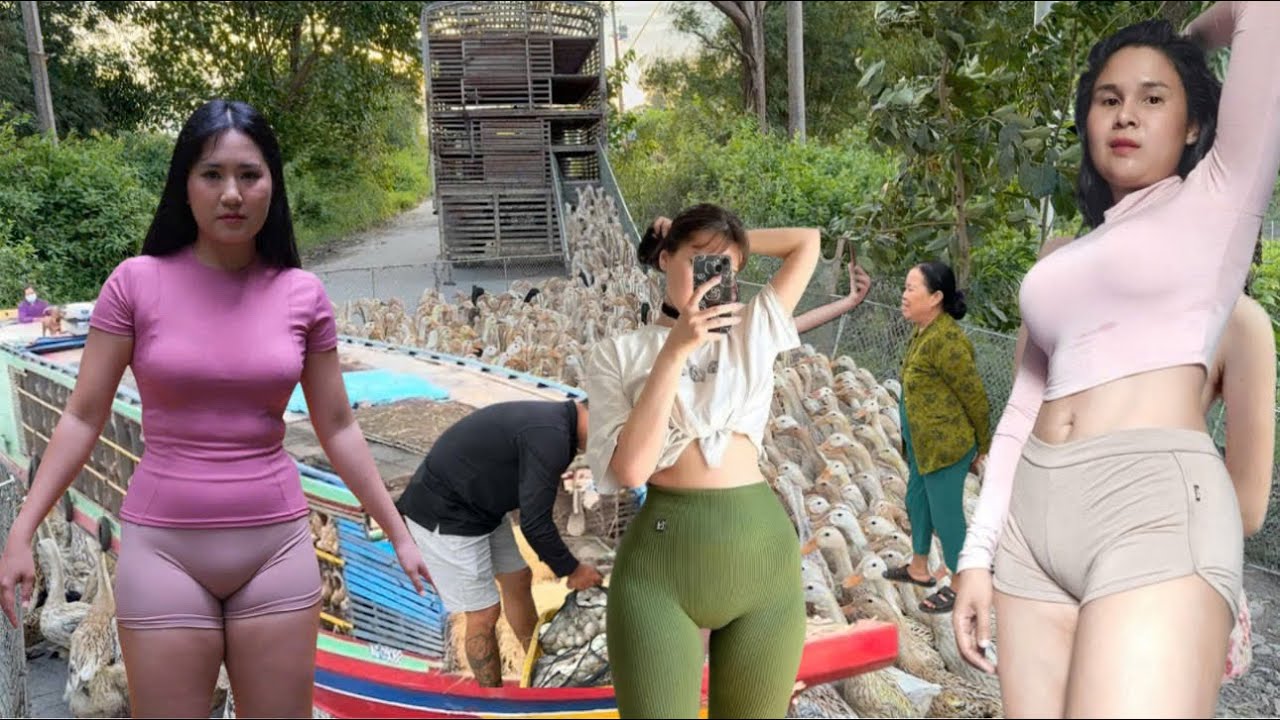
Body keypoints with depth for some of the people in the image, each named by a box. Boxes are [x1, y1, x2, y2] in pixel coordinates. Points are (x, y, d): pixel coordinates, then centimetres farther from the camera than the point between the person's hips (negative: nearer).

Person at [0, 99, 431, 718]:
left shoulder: (303, 295, -2)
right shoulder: (136, 282, -6)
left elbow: (337, 428, 5)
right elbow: (83, 418, 0)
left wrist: (398, 532, 6)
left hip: (277, 545, 2)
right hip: (164, 547, -1)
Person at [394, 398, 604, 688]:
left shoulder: (554, 420, 2)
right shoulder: (550, 437, -28)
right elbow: (534, 523, -24)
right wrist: (571, 570, -8)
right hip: (443, 517, -10)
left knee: (518, 580, 17)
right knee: (484, 613, -1)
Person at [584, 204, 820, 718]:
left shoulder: (753, 333, 11)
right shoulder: (616, 354, 3)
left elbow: (807, 242, 17)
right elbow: (631, 468, -11)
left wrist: (729, 245, 15)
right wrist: (674, 352, -12)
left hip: (762, 550, 3)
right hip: (661, 558, -3)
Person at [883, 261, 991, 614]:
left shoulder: (945, 340, -24)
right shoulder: (923, 332, 5)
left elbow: (976, 396, -18)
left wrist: (983, 446, -7)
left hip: (945, 445, -10)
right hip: (923, 442, 10)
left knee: (945, 513, 4)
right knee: (917, 501, 22)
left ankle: (959, 585, 23)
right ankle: (919, 568, 42)